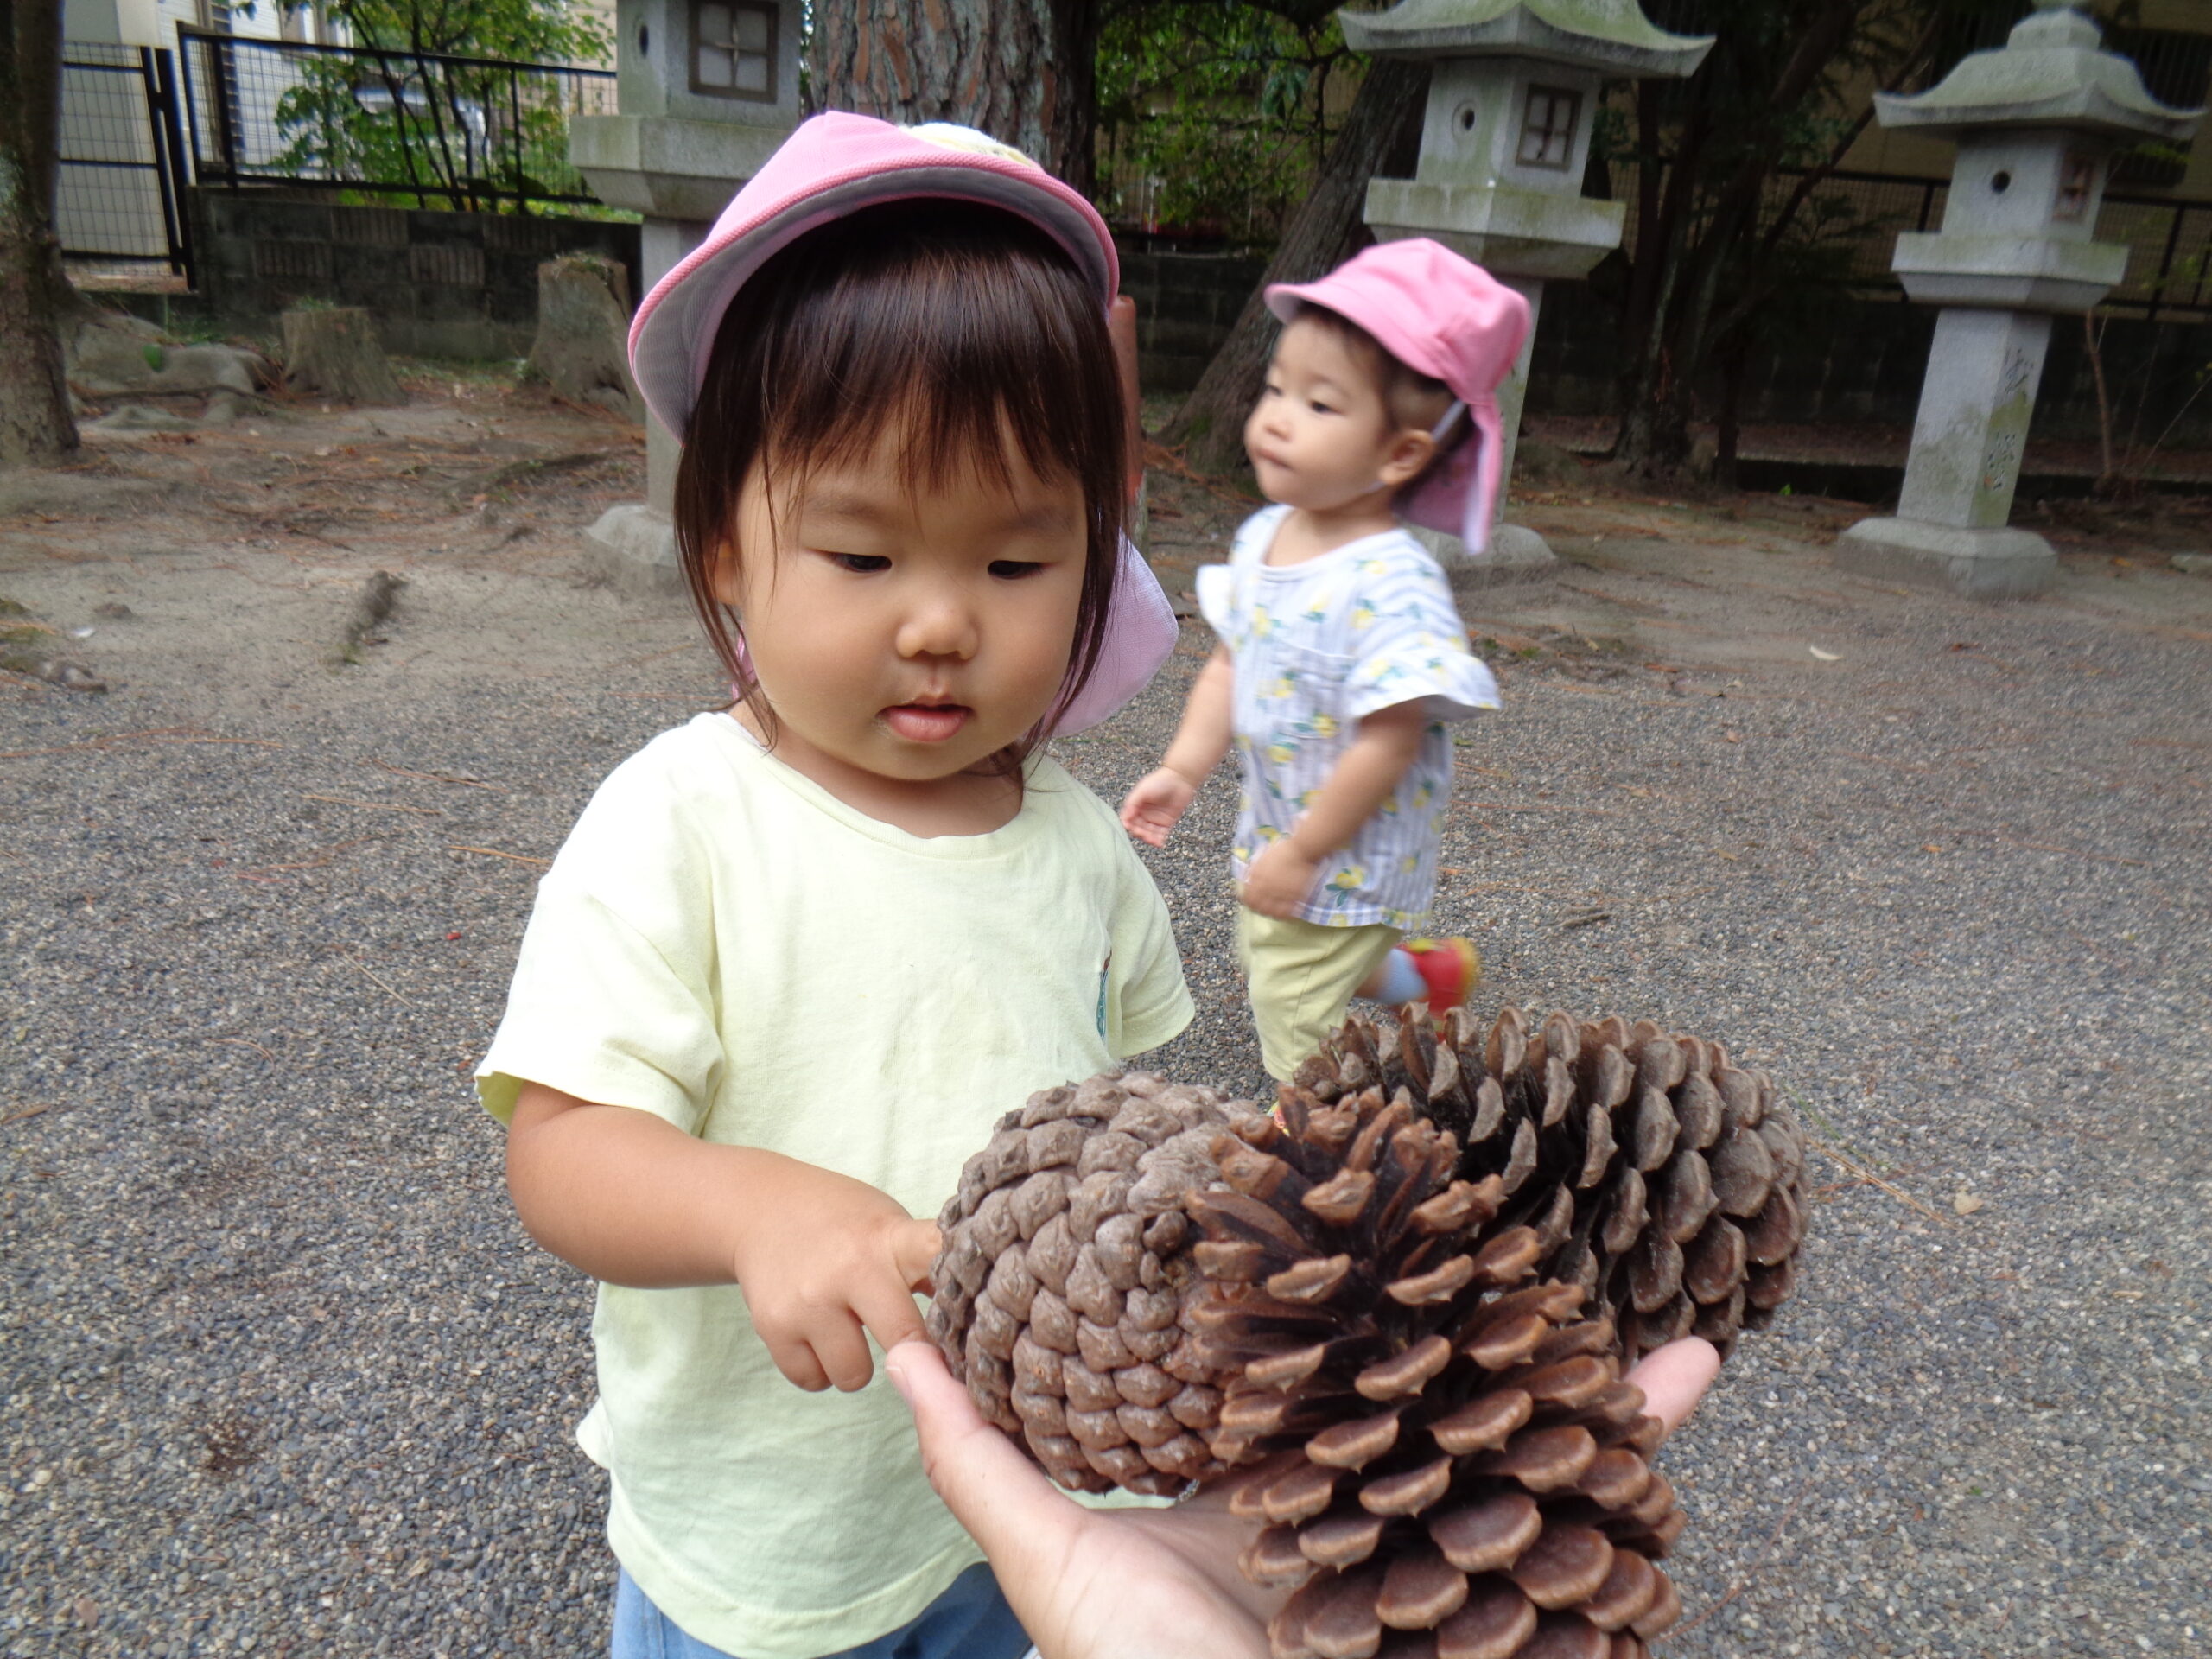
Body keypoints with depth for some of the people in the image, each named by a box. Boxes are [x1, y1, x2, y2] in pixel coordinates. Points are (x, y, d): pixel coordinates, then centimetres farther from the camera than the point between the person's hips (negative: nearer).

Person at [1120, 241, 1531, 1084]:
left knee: (1297, 1030, 1)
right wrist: (1183, 769, -2)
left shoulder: (1391, 585, -28)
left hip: (1347, 862, -8)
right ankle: (1419, 972, 51)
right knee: (1270, 951, 29)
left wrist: (1304, 852, -22)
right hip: (1269, 833, 8)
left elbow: (1388, 740, -28)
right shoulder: (1262, 536, -3)